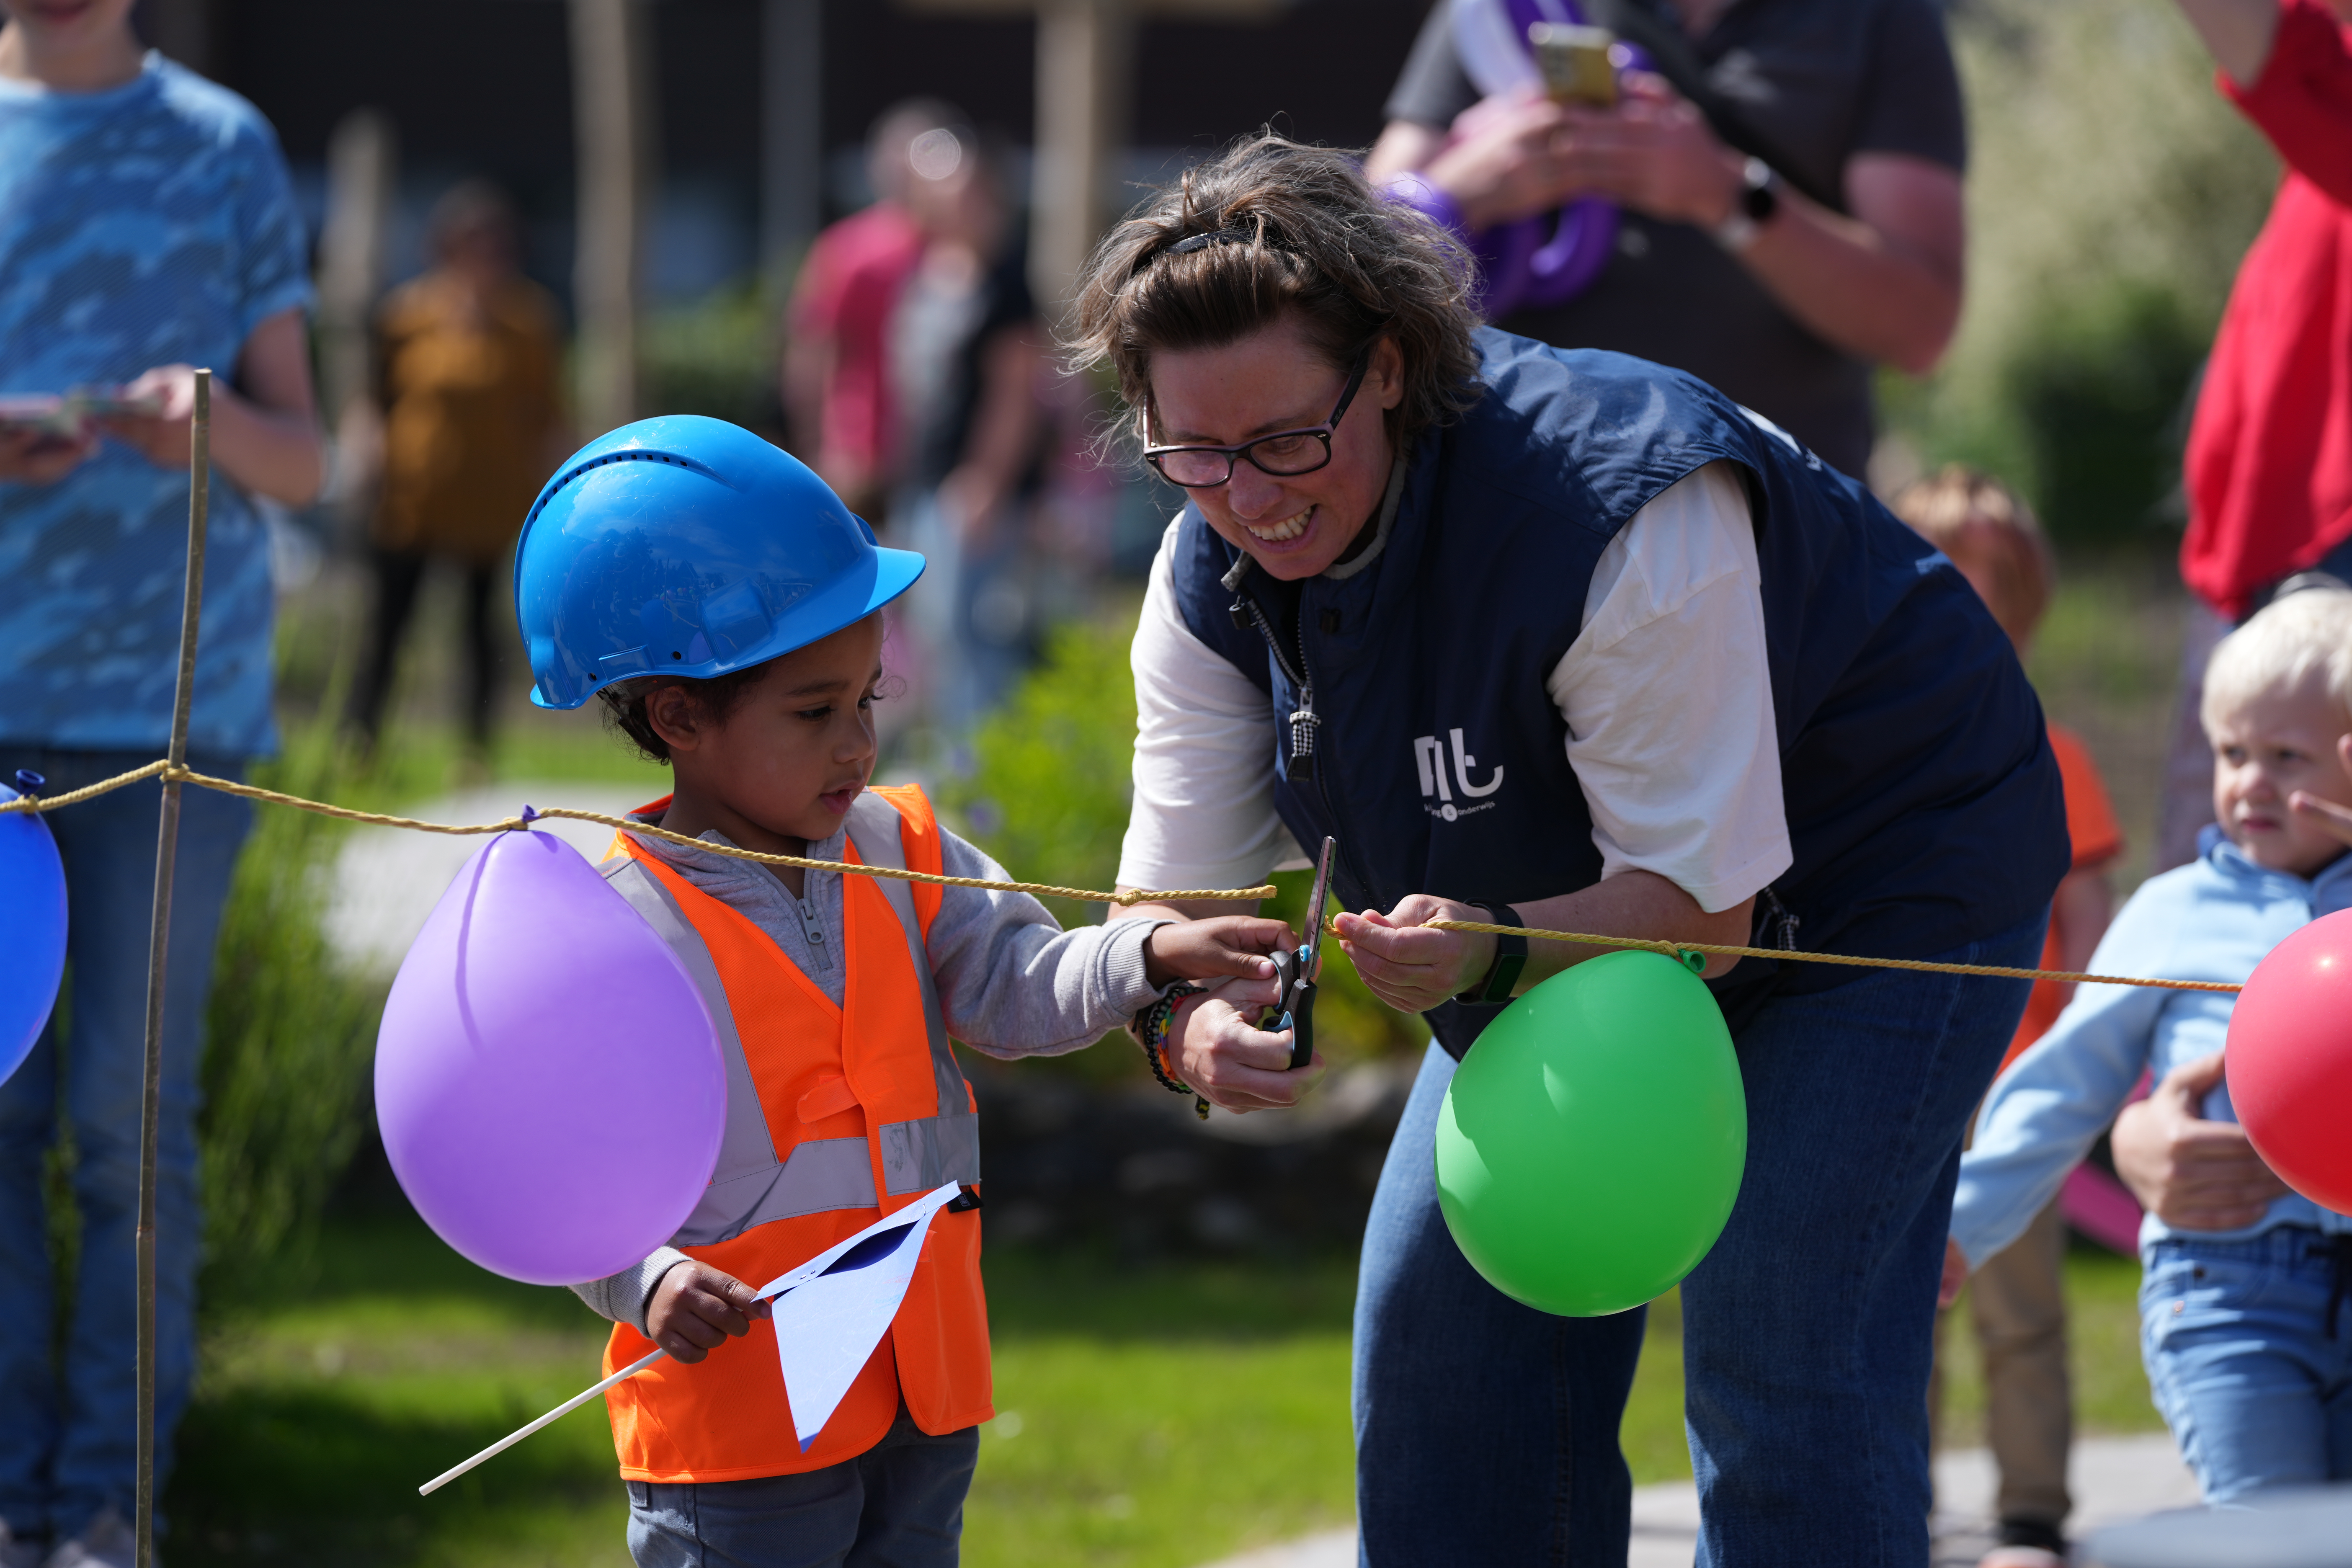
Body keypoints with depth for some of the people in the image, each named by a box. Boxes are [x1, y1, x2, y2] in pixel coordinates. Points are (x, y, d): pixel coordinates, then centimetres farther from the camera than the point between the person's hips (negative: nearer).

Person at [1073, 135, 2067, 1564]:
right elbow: (1179, 881, -15)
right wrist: (1190, 1020, -40)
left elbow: (1701, 898, -33)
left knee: (1779, 1355, -20)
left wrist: (1492, 956, -53)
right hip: (1576, 922, 8)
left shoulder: (1626, 508, -36)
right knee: (1436, 1315, 1)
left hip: (1873, 878, -7)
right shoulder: (1215, 573, -14)